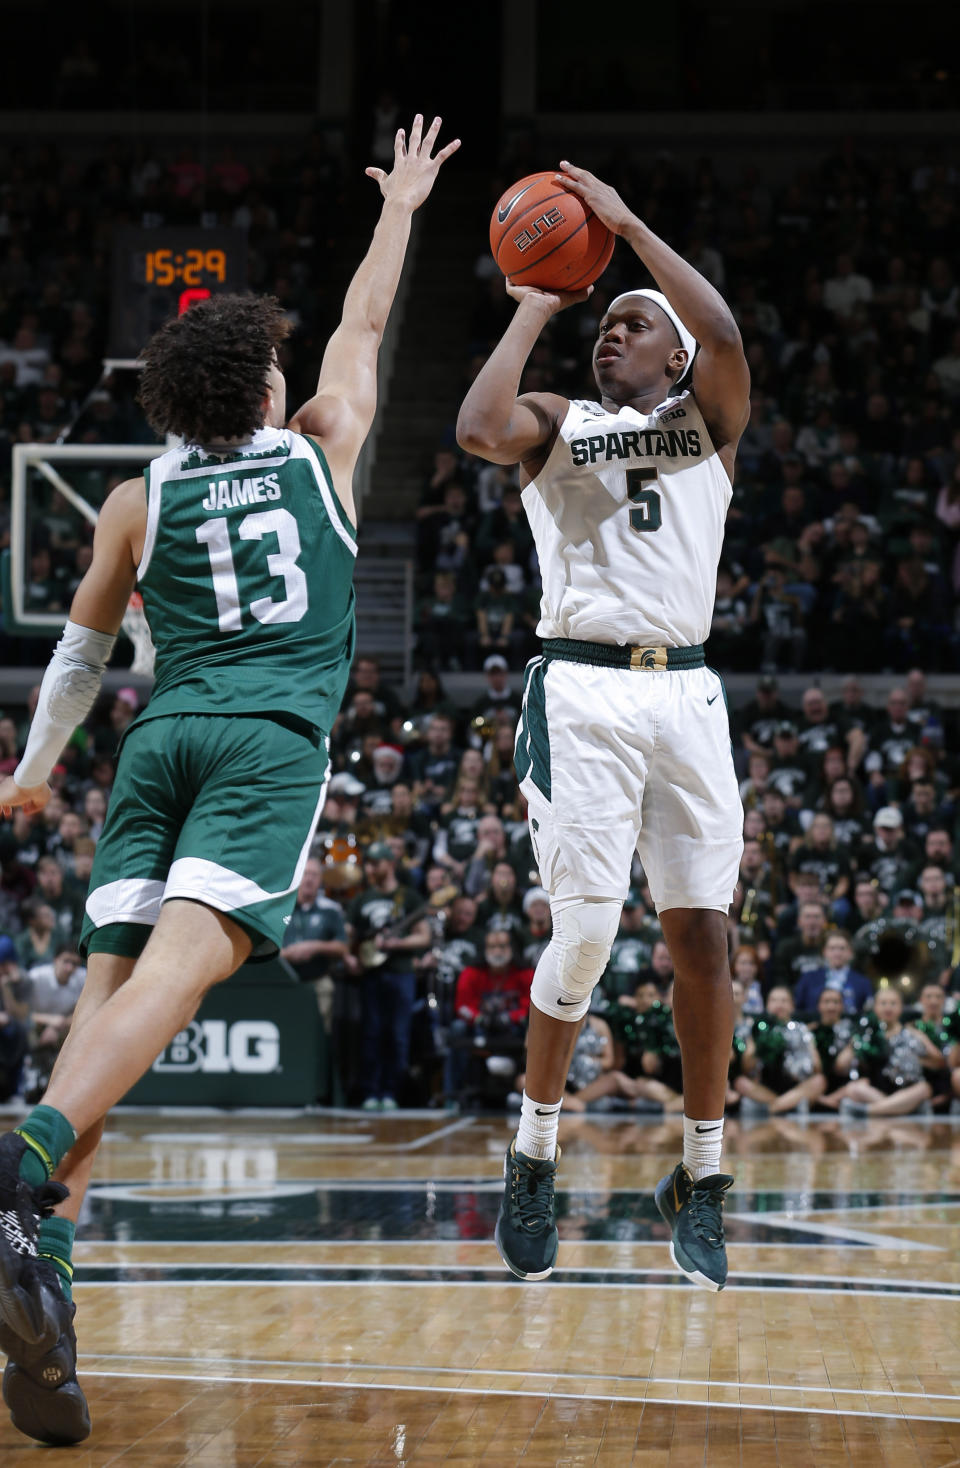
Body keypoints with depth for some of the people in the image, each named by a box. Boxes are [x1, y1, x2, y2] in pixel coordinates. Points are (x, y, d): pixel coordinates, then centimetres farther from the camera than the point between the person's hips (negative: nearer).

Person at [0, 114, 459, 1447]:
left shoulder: (139, 502, 19)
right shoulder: (321, 448, 16)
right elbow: (366, 323, 33)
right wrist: (400, 208, 48)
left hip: (164, 736, 3)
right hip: (275, 737, -3)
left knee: (113, 983, -6)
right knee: (185, 961, -23)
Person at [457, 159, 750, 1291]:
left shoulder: (709, 424, 14)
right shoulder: (556, 425, 12)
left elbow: (723, 332, -8)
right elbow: (478, 431, -12)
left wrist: (626, 222, -4)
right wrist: (533, 312, -1)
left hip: (685, 694, 2)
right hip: (583, 690, -2)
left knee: (702, 932, -1)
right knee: (585, 933, -9)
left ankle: (701, 1177, 10)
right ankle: (533, 1156, 8)